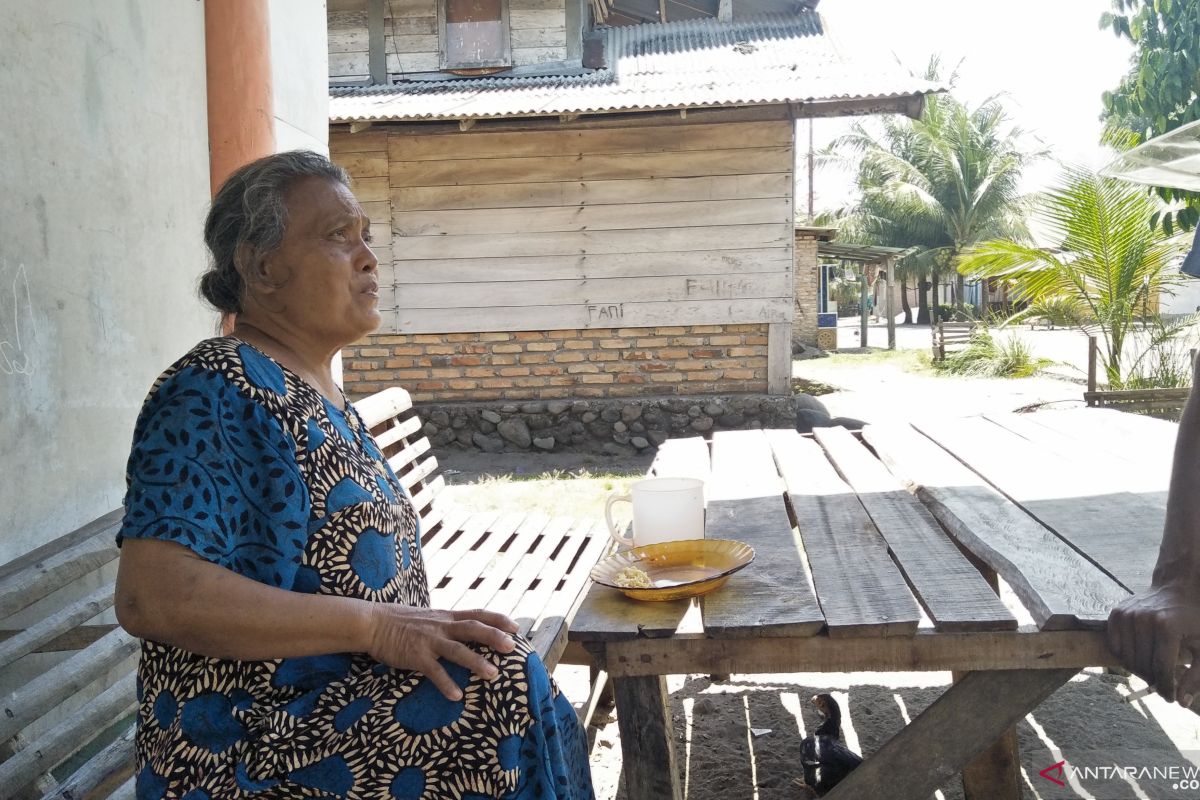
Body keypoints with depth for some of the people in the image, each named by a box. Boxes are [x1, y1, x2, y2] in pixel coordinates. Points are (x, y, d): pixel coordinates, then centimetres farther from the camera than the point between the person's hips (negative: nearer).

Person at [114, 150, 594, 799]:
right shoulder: (215, 392, -15)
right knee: (503, 686, -24)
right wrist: (377, 626, -26)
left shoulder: (321, 392, 13)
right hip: (251, 747, -9)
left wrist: (423, 630, 4)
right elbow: (152, 595, -25)